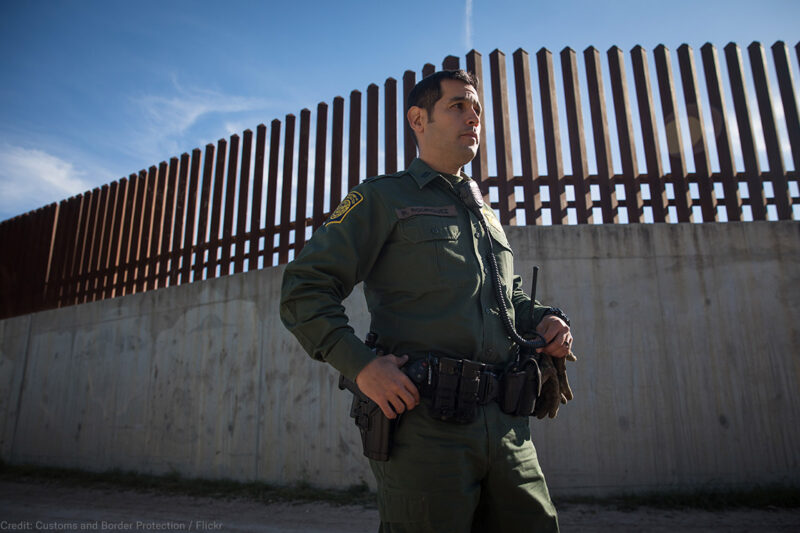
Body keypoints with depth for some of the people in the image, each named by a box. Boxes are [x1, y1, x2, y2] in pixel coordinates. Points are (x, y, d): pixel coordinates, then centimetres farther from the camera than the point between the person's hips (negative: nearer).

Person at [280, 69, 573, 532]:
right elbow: (304, 288, -4)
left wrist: (545, 319, 9)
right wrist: (360, 364, -18)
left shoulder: (485, 212, 24)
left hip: (507, 424, 7)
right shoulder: (383, 197, 2)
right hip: (425, 421, -6)